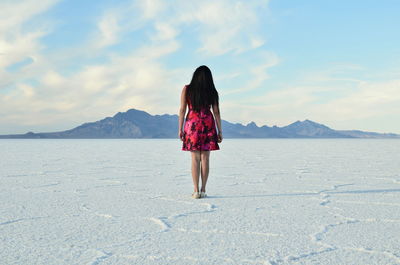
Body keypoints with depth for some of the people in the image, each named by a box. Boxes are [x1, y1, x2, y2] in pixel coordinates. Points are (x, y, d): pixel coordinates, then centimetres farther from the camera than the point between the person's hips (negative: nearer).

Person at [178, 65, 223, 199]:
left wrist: (180, 129, 3)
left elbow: (182, 110, -1)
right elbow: (216, 112, 3)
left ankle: (196, 190, -2)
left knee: (195, 158, 2)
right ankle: (203, 190, 5)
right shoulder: (212, 91, 4)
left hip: (192, 123, -1)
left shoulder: (187, 89, 2)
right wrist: (220, 132, 7)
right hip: (208, 124, 1)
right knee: (205, 158, 4)